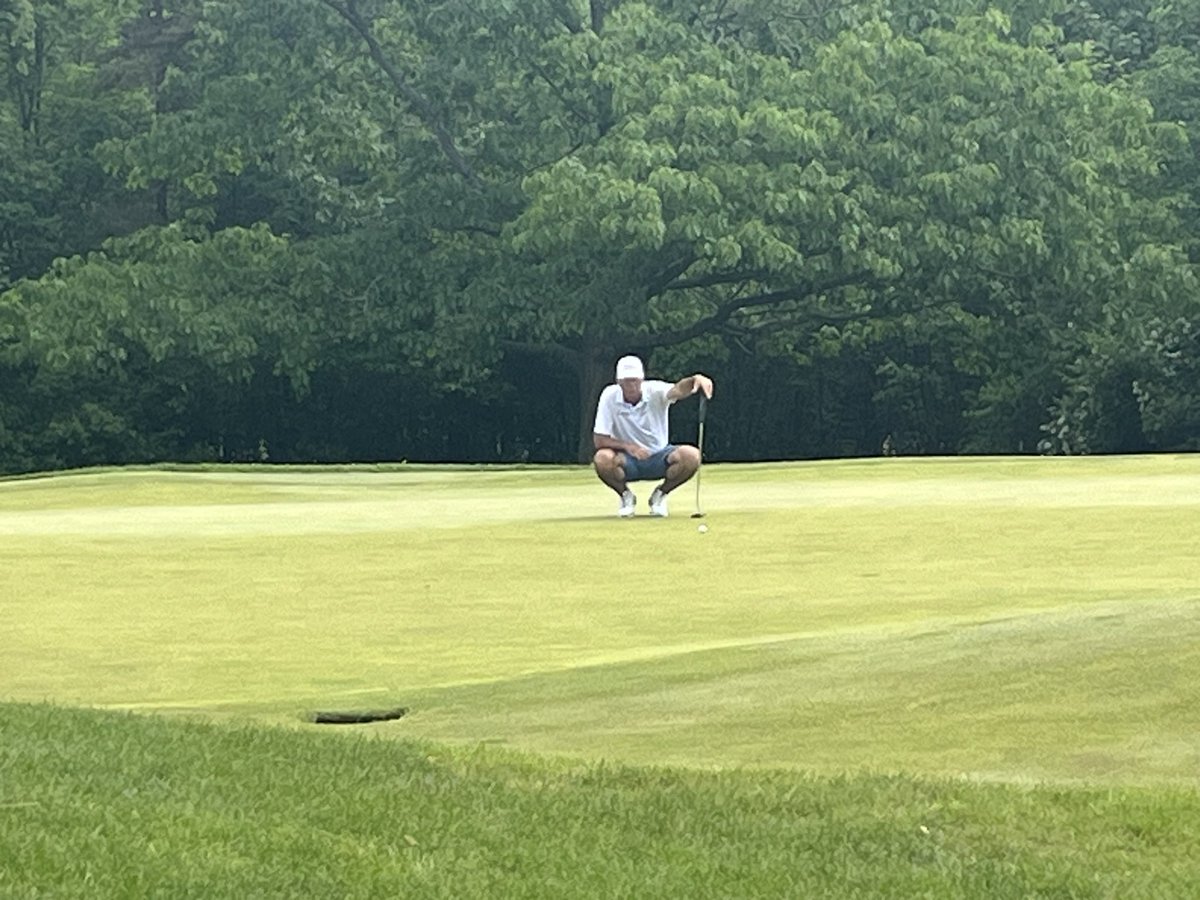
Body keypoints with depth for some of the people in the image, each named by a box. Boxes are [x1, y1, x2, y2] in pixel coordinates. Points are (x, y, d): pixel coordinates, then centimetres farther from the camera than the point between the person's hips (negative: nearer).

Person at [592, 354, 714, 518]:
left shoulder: (655, 391, -14)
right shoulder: (610, 396, -12)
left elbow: (677, 390, -38)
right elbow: (599, 440, -13)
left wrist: (696, 380, -60)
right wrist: (627, 446, -27)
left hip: (658, 457, 1)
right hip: (628, 461, -1)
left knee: (691, 455, -28)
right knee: (602, 458, -34)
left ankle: (660, 495, 1)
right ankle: (626, 496, -1)